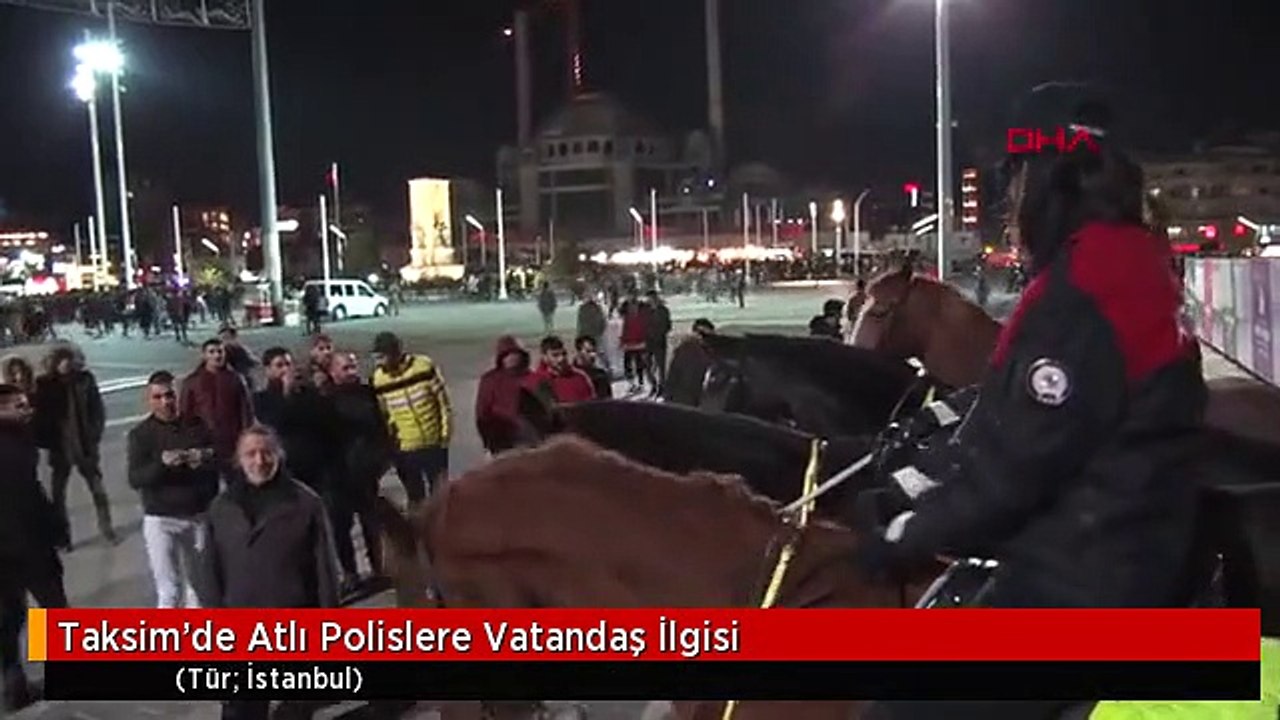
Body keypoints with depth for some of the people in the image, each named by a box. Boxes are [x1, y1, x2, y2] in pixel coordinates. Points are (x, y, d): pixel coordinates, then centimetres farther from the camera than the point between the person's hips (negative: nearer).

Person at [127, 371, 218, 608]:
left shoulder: (199, 426, 2)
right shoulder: (141, 433, -4)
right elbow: (135, 479, -13)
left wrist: (205, 458, -21)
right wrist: (162, 463, -31)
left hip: (199, 517, 3)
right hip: (161, 520, -3)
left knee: (196, 584, 16)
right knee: (169, 590, -5)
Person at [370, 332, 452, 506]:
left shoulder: (424, 366, -13)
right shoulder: (379, 380, -7)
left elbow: (443, 401, -6)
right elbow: (384, 414, 7)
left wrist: (446, 434, -6)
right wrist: (393, 439, 4)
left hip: (434, 443, -2)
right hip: (405, 449, 2)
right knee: (415, 497, 12)